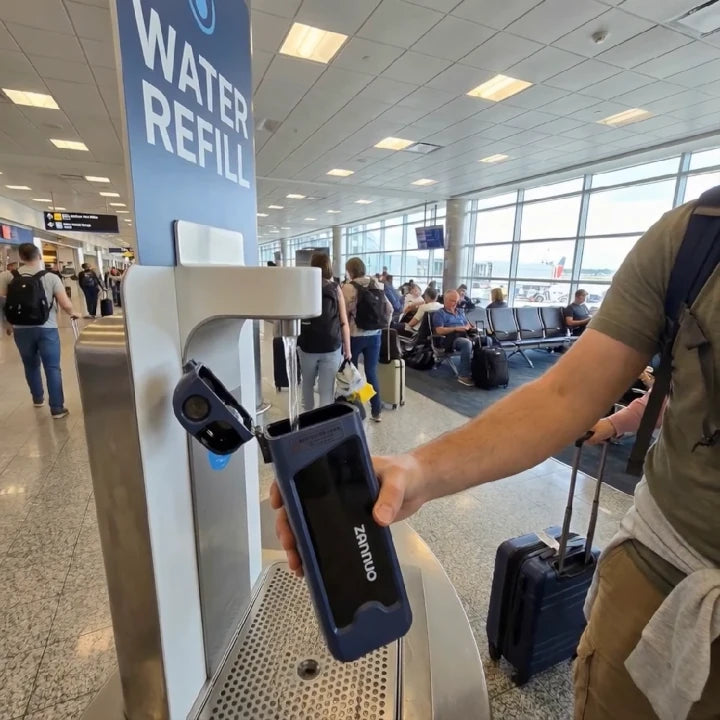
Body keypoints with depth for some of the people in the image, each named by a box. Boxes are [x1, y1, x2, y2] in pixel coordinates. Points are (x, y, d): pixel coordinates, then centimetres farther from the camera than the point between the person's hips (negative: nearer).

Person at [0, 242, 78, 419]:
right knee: (52, 368, 2)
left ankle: (38, 398, 38)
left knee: (31, 365, 21)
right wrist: (72, 314, 11)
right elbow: (66, 306, -12)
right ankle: (57, 408, 1)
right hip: (47, 328, -2)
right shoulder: (51, 277, -6)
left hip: (21, 329, 3)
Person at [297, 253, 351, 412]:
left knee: (307, 385, 22)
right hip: (332, 347, -1)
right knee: (327, 390, 1)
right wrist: (347, 348, 6)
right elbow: (344, 322, -1)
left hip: (307, 346, 1)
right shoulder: (336, 289, 1)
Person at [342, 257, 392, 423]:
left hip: (354, 336, -4)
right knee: (372, 373, 10)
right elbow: (389, 309, 7)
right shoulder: (377, 285, 4)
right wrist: (384, 326, 17)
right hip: (374, 336, 4)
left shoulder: (348, 288, -11)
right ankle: (376, 412, 14)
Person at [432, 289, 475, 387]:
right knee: (467, 343, -37)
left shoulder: (460, 312, 27)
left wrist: (469, 327, -2)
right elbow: (439, 331, -8)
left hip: (464, 336, 6)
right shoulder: (439, 313, 6)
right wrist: (456, 328, -15)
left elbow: (468, 325, 22)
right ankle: (464, 375, -34)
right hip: (450, 339, -6)